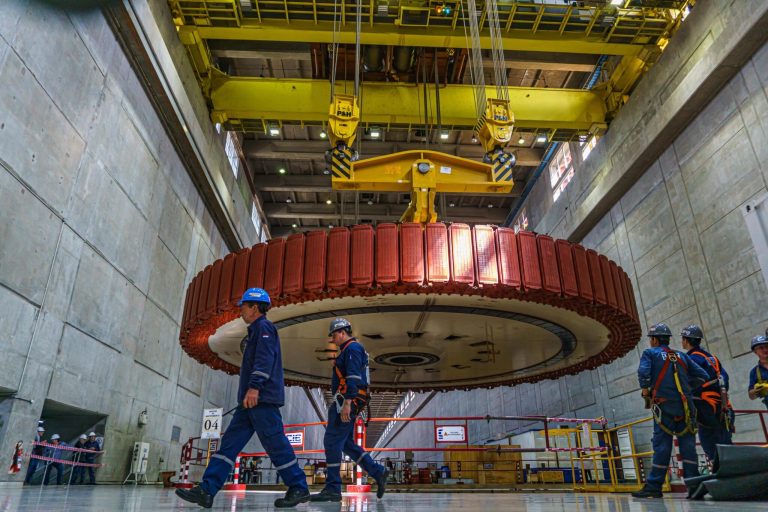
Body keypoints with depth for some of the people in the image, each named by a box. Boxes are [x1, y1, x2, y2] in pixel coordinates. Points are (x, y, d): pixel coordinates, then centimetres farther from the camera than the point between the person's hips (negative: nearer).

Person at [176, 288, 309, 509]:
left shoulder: (263, 327, -5)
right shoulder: (257, 331, 26)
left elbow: (265, 359, -20)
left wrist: (254, 387, -29)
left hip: (262, 399, -10)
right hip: (253, 400, 10)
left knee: (275, 444, -7)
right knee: (230, 442, 4)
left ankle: (299, 488, 1)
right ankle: (206, 490, 3)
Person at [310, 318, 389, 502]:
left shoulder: (352, 348, -10)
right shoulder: (348, 350, 23)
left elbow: (353, 378, -21)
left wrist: (346, 403, -25)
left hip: (347, 402, -11)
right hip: (346, 403, 11)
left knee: (332, 442, -8)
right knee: (346, 444, 13)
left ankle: (333, 489, -4)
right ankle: (378, 472, 14)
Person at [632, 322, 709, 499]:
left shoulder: (650, 353, 3)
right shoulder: (681, 356, 19)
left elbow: (643, 372, -14)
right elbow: (703, 376, 13)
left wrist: (645, 390, 2)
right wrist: (686, 386, 18)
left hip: (664, 405, -4)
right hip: (685, 406, 4)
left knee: (662, 445, -4)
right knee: (687, 445, 7)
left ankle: (654, 486, -2)